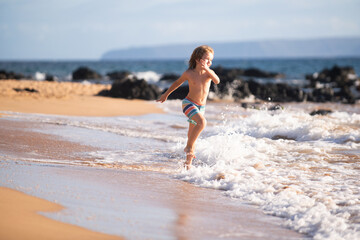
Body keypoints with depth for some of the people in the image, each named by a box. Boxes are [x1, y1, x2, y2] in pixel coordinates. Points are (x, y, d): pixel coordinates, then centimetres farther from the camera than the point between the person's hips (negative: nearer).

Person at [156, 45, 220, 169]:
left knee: (192, 134, 12)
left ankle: (188, 161, 25)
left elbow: (217, 81, -24)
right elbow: (177, 83, 8)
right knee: (202, 122, -31)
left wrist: (207, 69, -33)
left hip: (201, 107, 4)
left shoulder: (209, 72, -4)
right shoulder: (189, 73, -9)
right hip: (189, 103, -4)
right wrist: (166, 94, 17)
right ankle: (189, 147, -15)